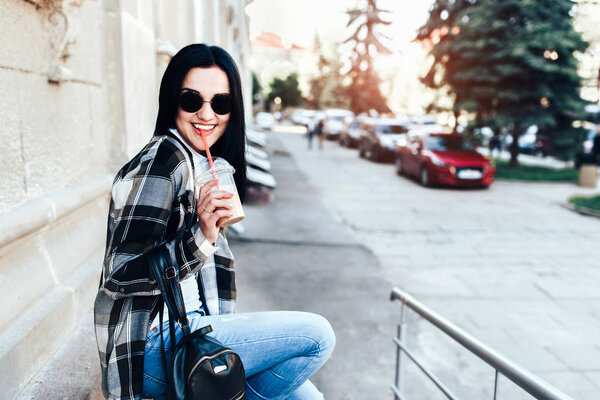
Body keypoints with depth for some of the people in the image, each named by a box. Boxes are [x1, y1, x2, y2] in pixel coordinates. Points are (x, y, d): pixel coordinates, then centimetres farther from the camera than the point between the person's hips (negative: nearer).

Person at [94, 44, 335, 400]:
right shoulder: (165, 159, -15)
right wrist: (200, 237, -31)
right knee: (317, 335, -15)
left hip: (187, 328, 8)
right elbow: (119, 276, -20)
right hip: (152, 348, -8)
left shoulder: (202, 164, 13)